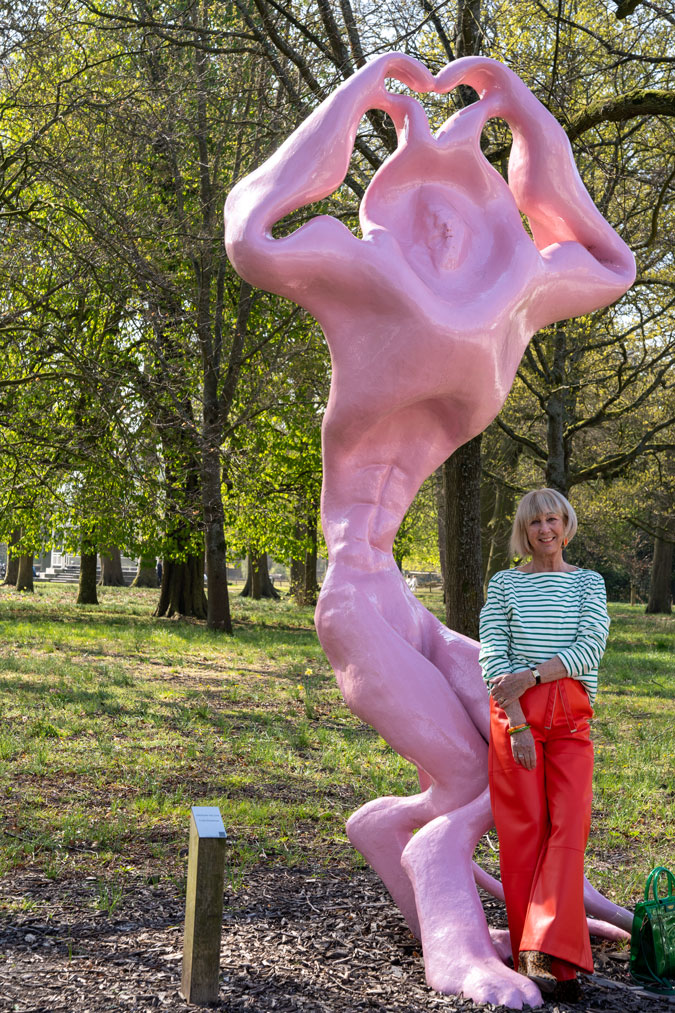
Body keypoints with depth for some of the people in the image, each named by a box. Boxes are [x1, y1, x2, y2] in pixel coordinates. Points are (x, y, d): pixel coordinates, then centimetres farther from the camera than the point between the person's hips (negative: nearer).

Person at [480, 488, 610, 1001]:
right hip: (514, 710, -1)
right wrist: (517, 721, -11)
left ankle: (546, 953, -14)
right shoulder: (504, 584, 9)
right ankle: (534, 953, 4)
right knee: (524, 828, -3)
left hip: (571, 713, 1)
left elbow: (590, 647, -2)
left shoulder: (588, 583, 13)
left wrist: (530, 676, -15)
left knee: (569, 826, -11)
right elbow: (493, 657, 1)